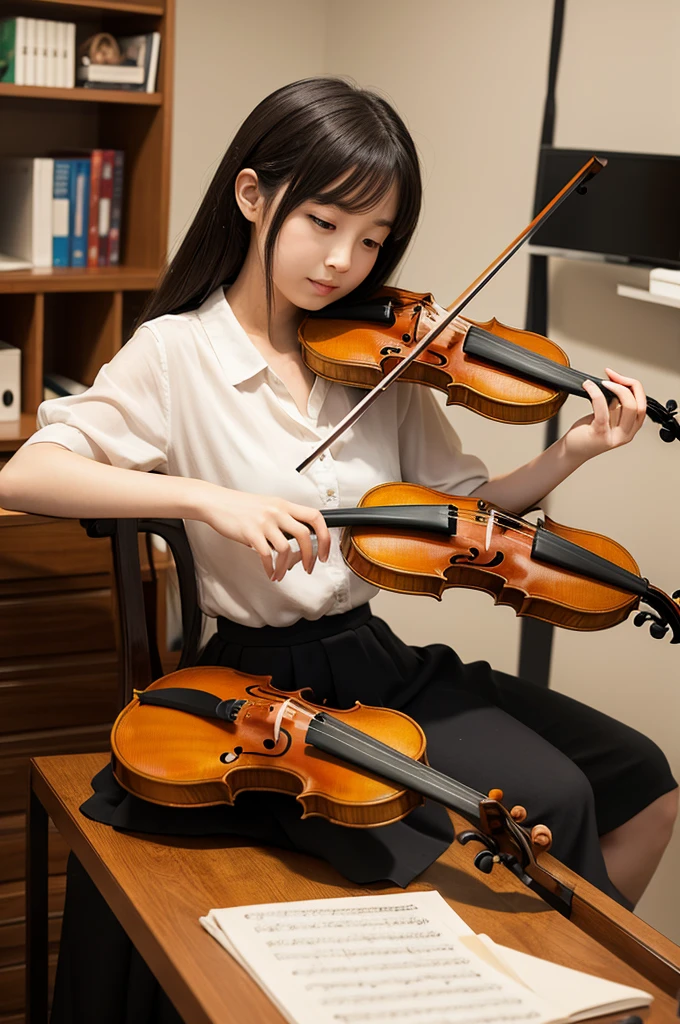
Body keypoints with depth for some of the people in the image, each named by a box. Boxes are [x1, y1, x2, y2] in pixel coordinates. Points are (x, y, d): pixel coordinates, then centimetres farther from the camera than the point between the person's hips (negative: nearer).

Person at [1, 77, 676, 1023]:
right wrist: (208, 496, -32)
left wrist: (568, 456, -12)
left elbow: (462, 504, 6)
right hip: (271, 679, -6)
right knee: (547, 799, -18)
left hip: (379, 659, 6)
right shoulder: (180, 353, -10)